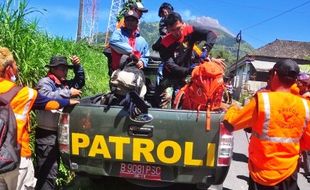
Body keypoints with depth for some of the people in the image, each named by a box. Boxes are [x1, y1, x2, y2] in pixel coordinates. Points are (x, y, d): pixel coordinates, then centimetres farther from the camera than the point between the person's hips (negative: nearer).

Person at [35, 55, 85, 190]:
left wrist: (77, 66, 11)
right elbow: (45, 97, -30)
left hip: (59, 133, 9)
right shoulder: (45, 82, -10)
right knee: (47, 174, -9)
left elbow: (80, 82, 27)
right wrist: (68, 93, -26)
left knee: (52, 172, 21)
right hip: (47, 135, -9)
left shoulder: (64, 84, 14)